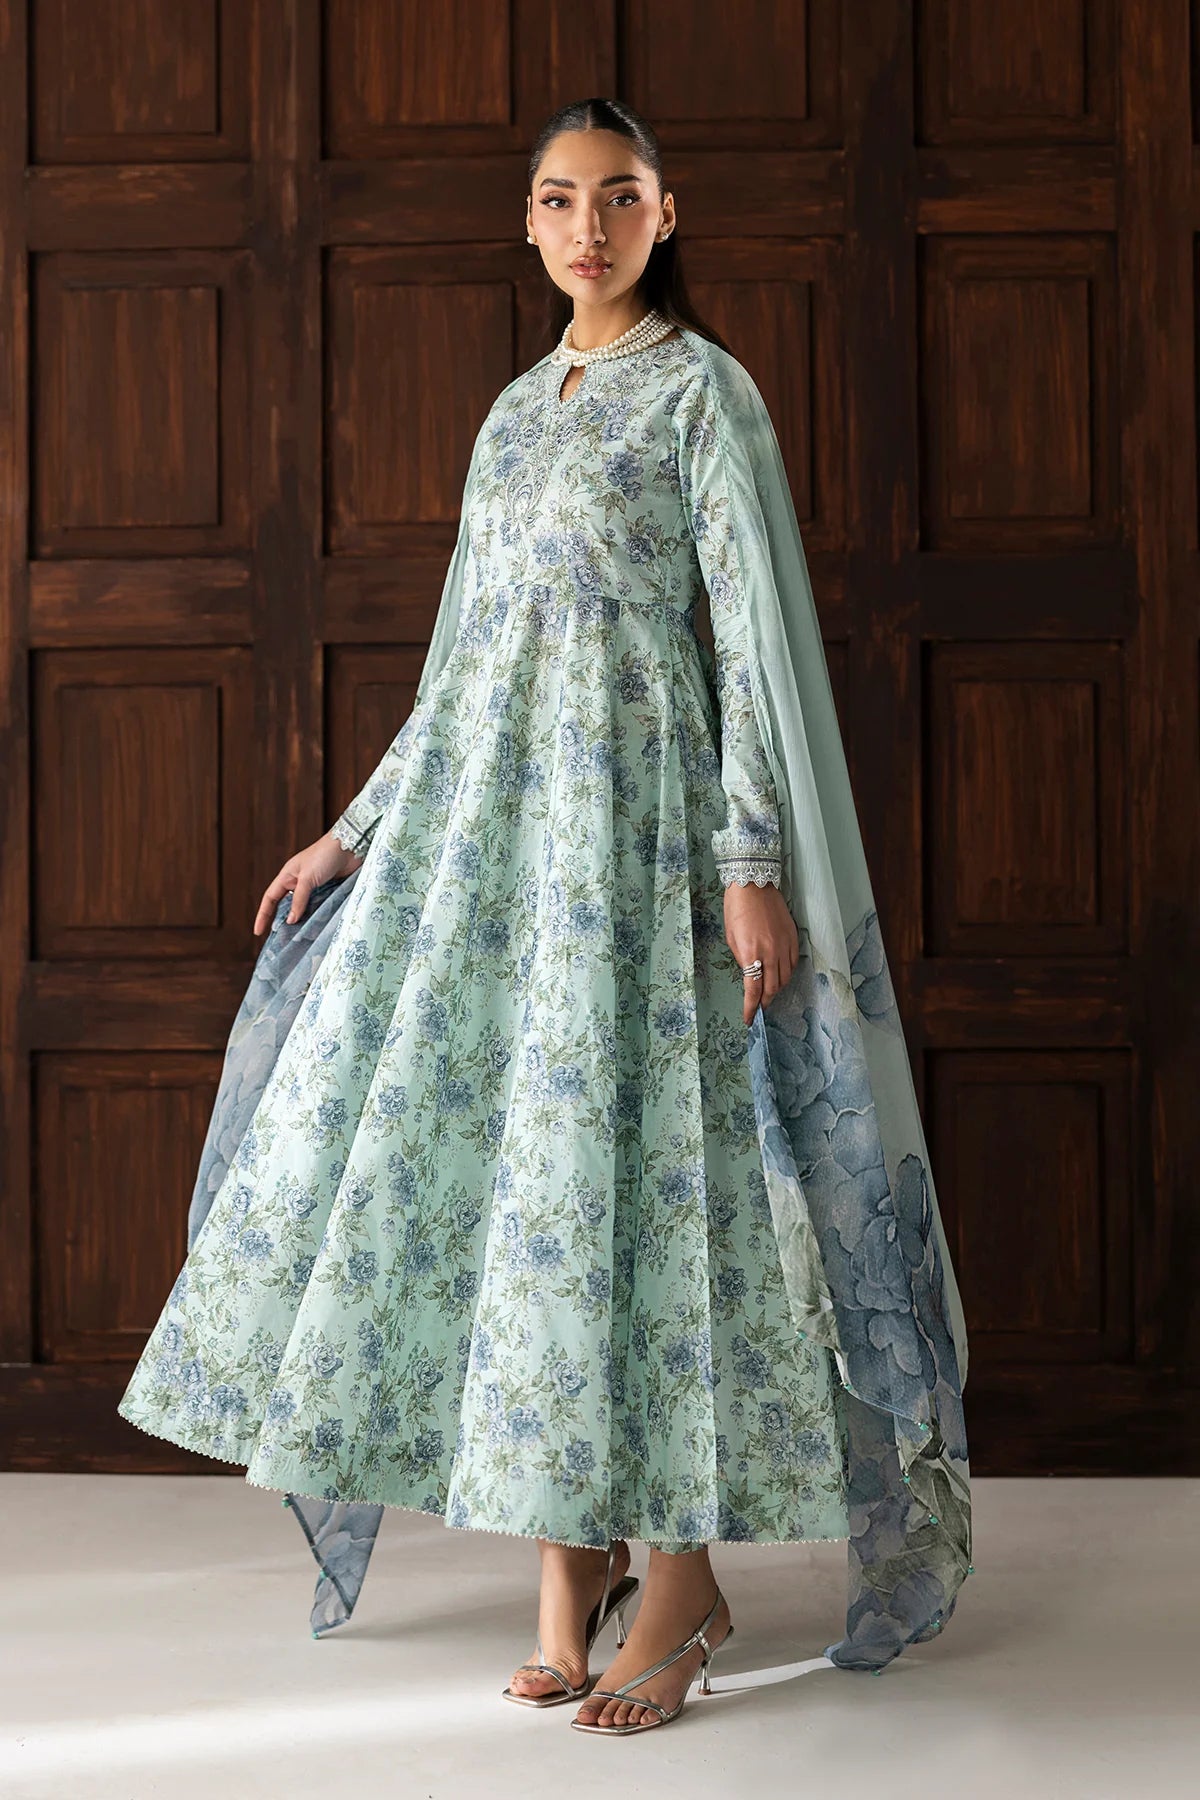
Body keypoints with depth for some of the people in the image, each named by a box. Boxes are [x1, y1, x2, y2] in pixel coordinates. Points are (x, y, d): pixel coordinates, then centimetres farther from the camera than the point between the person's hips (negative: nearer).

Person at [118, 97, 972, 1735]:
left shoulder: (704, 391, 0)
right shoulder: (518, 412, 19)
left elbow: (756, 634, -8)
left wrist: (756, 863, -16)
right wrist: (356, 833, 17)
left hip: (640, 816, -6)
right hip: (487, 819, 6)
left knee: (632, 1154, -8)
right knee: (498, 1155, 2)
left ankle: (684, 1574, 4)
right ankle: (572, 1561, 11)